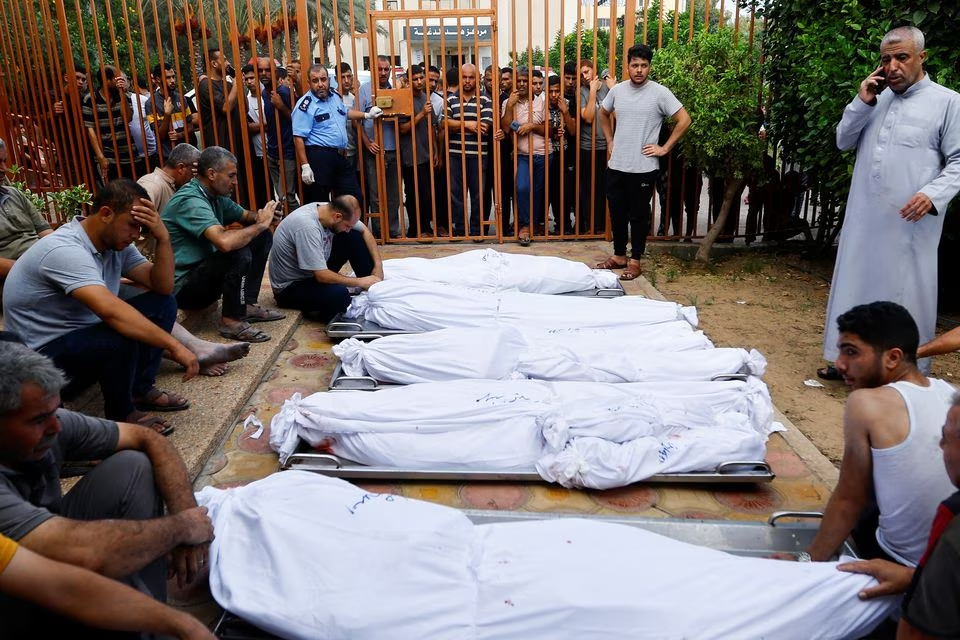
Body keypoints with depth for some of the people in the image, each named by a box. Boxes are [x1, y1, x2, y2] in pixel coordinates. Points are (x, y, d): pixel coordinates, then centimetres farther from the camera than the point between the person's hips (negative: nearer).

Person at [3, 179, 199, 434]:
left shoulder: (115, 242, -1)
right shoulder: (64, 250, -28)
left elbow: (163, 287, -4)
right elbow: (111, 310, -42)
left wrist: (163, 237, -18)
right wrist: (175, 346, -42)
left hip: (87, 336, 9)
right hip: (43, 355, -9)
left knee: (162, 303, -2)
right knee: (121, 337, -35)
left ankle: (141, 390, 7)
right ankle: (122, 414, -7)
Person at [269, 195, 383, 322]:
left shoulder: (329, 209, -11)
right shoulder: (307, 226, -33)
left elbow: (364, 231, 4)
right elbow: (322, 276, -32)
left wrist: (378, 264, -7)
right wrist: (360, 282, -22)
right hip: (290, 286, -8)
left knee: (354, 237, -4)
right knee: (339, 294, -36)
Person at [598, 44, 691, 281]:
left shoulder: (660, 92, -8)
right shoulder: (617, 90, 5)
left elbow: (684, 120, -7)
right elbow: (603, 113, 24)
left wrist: (664, 148, -9)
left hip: (643, 168, -4)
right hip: (616, 165, 4)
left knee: (639, 215, 6)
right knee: (617, 213, 12)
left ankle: (635, 260, 17)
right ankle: (619, 255, 27)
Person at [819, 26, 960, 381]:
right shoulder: (876, 99, 14)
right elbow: (844, 142, 12)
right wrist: (861, 102, -1)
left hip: (910, 222, -5)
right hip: (864, 218, 5)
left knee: (905, 295, 0)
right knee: (857, 286, 10)